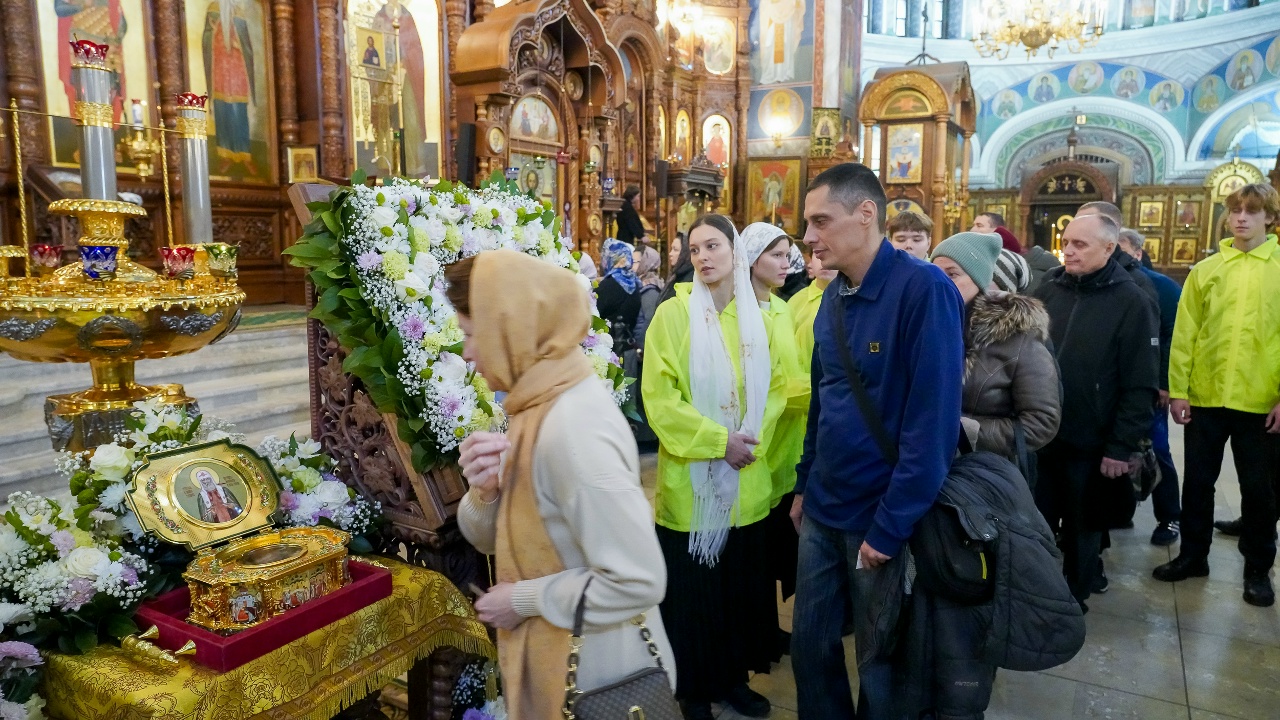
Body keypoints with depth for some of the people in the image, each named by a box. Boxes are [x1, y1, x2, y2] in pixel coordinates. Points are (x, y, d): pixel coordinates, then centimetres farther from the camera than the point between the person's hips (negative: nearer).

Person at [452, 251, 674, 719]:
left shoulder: (572, 427, -28)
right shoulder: (539, 405, 1)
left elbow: (639, 581, -30)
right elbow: (494, 539, 6)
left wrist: (525, 599, -18)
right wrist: (483, 492, -14)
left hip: (594, 679, -8)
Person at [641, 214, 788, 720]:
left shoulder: (757, 318, 5)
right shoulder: (673, 314, -8)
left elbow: (775, 387, 7)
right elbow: (658, 398, -13)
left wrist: (752, 438, -10)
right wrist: (717, 440, -18)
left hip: (747, 481, 4)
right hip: (691, 480, -4)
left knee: (744, 583, 15)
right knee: (692, 589, 7)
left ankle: (734, 677, 34)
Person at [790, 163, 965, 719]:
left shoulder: (925, 290, -19)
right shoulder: (833, 296, 4)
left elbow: (933, 419, -21)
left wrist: (890, 525, -19)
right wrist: (805, 484, 11)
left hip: (880, 518, -6)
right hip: (822, 511, 6)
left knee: (880, 661, 14)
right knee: (809, 645, 19)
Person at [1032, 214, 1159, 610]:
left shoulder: (1130, 302, -9)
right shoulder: (1048, 289, 3)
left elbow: (1140, 385, -10)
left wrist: (1123, 446, -13)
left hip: (1091, 442, -3)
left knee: (1083, 528, 14)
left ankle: (1073, 600, 32)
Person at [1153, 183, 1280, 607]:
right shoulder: (1205, 270, 5)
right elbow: (1185, 334, 2)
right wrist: (1177, 390, -3)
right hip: (1205, 398, 2)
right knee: (1197, 482, 11)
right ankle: (1193, 555, 26)